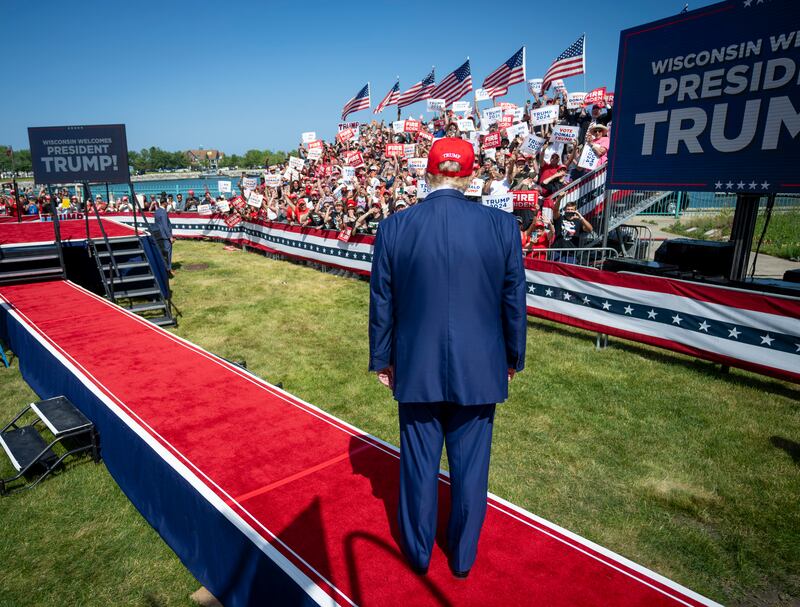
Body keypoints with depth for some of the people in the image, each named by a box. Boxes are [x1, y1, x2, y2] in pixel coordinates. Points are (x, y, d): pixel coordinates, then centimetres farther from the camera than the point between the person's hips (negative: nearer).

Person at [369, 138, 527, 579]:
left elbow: (381, 304, -1)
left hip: (415, 371, 1)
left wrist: (382, 359, 12)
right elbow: (514, 301, -2)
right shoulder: (501, 225, -9)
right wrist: (512, 358, 12)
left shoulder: (393, 228, -8)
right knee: (470, 466, 16)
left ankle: (417, 553, 38)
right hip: (479, 370, 0)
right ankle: (462, 557, 37)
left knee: (418, 463, 17)